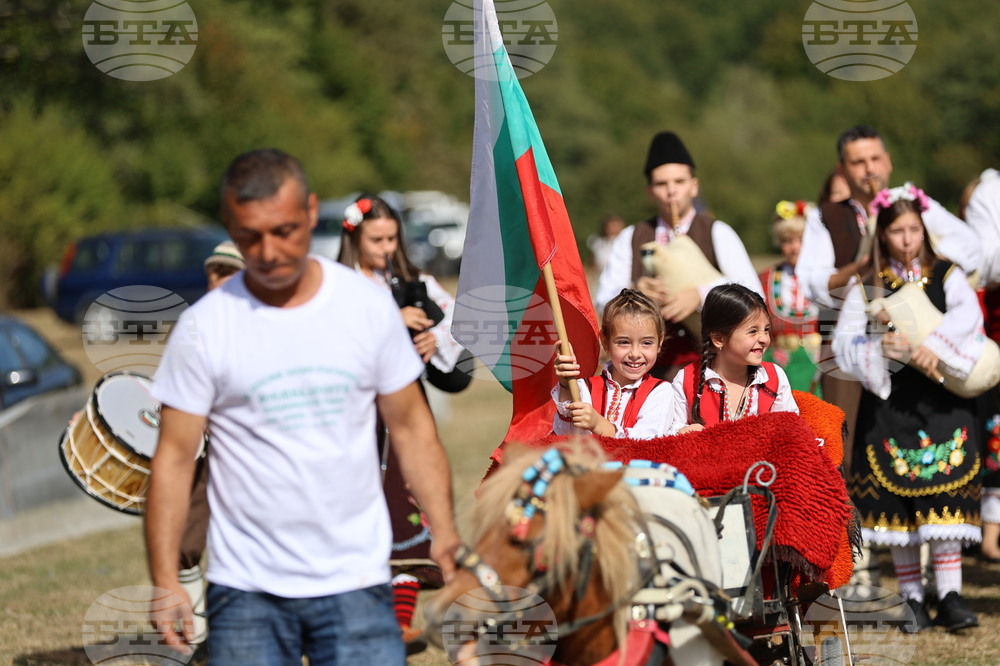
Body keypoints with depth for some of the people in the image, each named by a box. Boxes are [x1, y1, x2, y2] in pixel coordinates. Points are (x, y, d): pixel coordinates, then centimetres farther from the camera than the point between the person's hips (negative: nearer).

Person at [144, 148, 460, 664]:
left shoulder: (368, 306, 2)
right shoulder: (205, 327, -3)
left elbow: (411, 427, 9)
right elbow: (174, 458, -2)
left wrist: (445, 534, 0)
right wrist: (165, 582, -9)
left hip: (356, 582, 1)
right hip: (245, 590, -1)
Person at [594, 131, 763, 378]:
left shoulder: (717, 234, 7)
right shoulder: (630, 239, 15)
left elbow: (752, 292, -6)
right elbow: (603, 300, 6)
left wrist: (700, 295, -22)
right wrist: (634, 291, -16)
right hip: (650, 366, 2)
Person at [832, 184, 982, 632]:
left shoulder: (947, 276, 7)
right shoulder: (866, 286, 8)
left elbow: (968, 315, -11)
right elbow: (845, 342, -2)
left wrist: (933, 347, -26)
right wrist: (890, 347, -17)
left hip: (941, 399, -1)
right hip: (889, 402, 1)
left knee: (944, 494, -9)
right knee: (897, 498, 0)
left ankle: (950, 595, -10)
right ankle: (912, 598, 6)